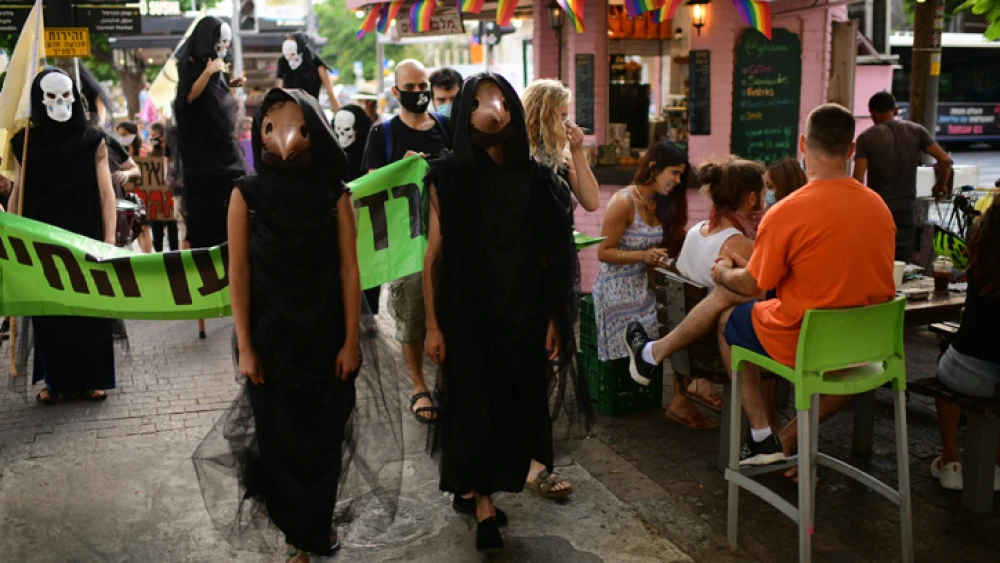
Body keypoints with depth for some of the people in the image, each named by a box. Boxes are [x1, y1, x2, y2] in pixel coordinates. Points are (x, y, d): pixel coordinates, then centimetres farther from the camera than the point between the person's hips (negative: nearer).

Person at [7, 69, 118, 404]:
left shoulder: (93, 141, -1)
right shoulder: (26, 142, 4)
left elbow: (106, 193, -4)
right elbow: (19, 192, 7)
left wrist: (109, 239, -11)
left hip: (85, 238, -2)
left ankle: (93, 378, 13)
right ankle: (56, 380, 16)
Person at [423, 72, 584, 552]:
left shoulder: (536, 178, 1)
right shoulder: (449, 178, -4)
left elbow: (552, 257, 2)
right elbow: (434, 255, -4)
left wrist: (555, 319, -1)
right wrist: (433, 325, -6)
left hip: (523, 313, 2)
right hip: (467, 314, -2)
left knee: (516, 404, 8)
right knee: (474, 406, 5)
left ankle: (473, 490, 30)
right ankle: (481, 501, 24)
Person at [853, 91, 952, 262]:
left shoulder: (866, 137, -4)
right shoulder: (916, 131, 3)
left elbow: (858, 179, -12)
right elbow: (945, 159, -4)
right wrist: (941, 185, 13)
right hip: (905, 210, 2)